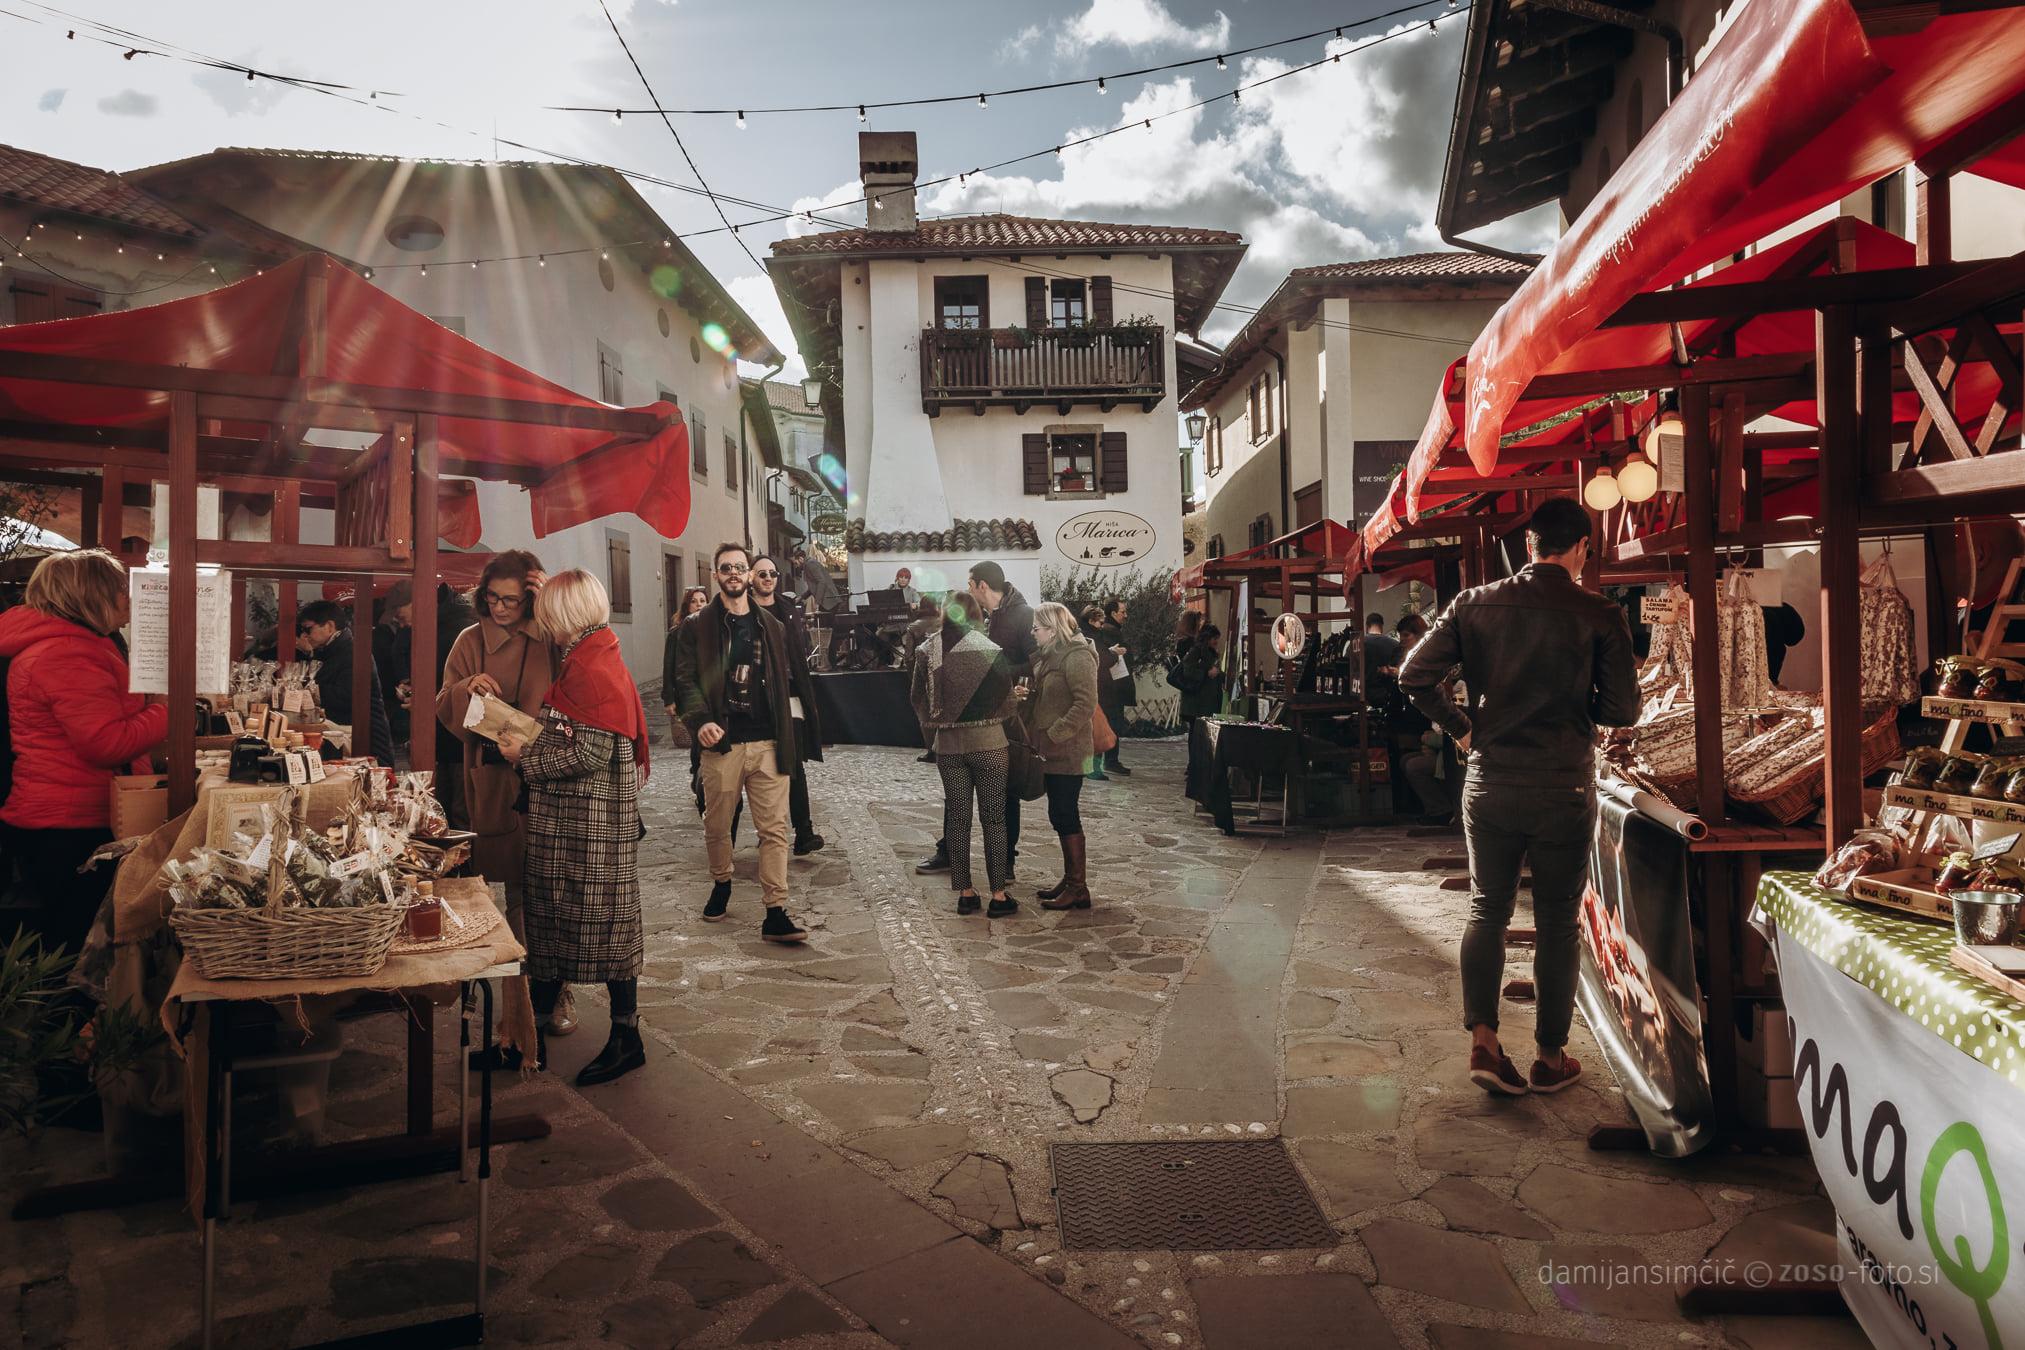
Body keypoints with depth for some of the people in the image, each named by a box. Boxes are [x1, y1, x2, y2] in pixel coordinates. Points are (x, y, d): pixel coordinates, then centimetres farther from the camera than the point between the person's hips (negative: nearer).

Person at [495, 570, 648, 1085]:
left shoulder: (594, 669, -18)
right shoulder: (580, 661, 13)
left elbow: (591, 754, -23)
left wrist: (526, 758, -12)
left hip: (593, 819, -10)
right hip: (562, 818, 10)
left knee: (601, 921, 0)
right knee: (549, 917, 14)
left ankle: (626, 1039, 13)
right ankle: (533, 1036, 25)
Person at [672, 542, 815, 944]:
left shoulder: (771, 627, 13)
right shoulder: (697, 628, 3)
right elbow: (686, 680, -3)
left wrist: (786, 737, 9)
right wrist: (700, 720, -21)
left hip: (768, 744, 2)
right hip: (722, 744, -1)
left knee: (775, 828, -3)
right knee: (717, 827, 12)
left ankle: (776, 914, -2)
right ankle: (721, 885, 37)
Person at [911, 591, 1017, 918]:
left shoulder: (929, 651, -2)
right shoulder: (990, 650, -10)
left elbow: (917, 696, 5)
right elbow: (1006, 700, -4)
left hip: (948, 745, 3)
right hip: (988, 743, -2)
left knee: (957, 818, 10)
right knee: (994, 818, 5)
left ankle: (965, 892, 16)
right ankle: (998, 895, 8)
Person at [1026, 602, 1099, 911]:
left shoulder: (1077, 657, -14)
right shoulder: (1049, 656, 14)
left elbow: (1086, 704, -22)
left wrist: (1054, 735, -21)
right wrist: (1034, 733, 6)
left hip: (1067, 753, -9)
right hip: (1051, 752, 9)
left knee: (1066, 816, -5)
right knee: (1061, 816, 14)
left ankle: (1078, 888, 3)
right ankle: (1070, 878, 24)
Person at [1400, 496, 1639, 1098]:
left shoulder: (1475, 605, -3)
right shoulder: (1600, 616, -9)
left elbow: (1415, 674, -6)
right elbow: (1623, 710, -7)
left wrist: (1460, 727, 7)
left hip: (1489, 786, 2)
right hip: (1564, 793, -2)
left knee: (1486, 911, 16)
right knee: (1556, 925, 11)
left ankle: (1483, 1040, 7)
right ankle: (1551, 1058, 23)